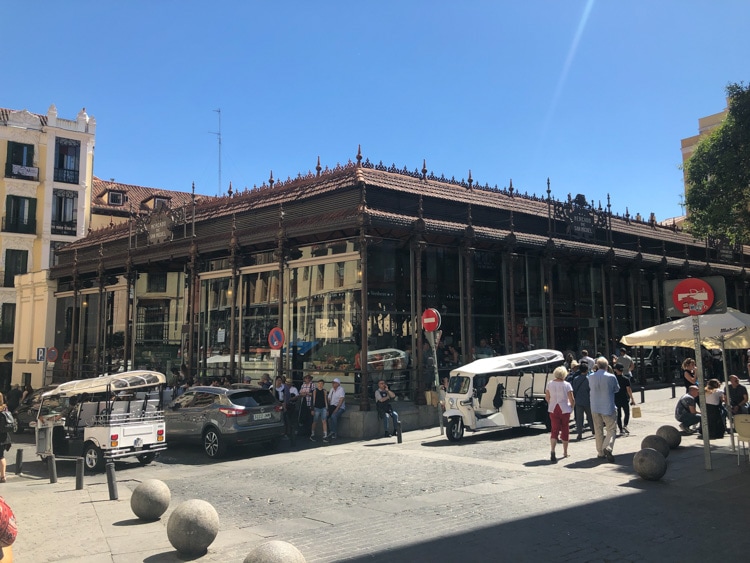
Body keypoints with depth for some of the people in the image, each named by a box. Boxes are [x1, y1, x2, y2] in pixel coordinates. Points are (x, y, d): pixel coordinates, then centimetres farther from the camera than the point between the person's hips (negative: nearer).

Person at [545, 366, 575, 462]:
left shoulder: (550, 384, -1)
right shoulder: (566, 385, -10)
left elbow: (547, 397, 6)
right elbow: (572, 399, -11)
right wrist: (572, 407, 7)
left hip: (553, 410, 2)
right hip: (564, 410, -2)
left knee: (554, 430, 2)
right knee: (565, 430, 14)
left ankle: (552, 451, -17)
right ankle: (565, 452, 25)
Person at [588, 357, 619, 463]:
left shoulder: (591, 377, -4)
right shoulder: (611, 377, -13)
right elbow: (617, 389, 3)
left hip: (595, 408, 4)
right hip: (608, 407, -4)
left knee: (598, 430, 15)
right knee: (611, 430, 2)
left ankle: (600, 452, 20)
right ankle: (608, 447, -21)